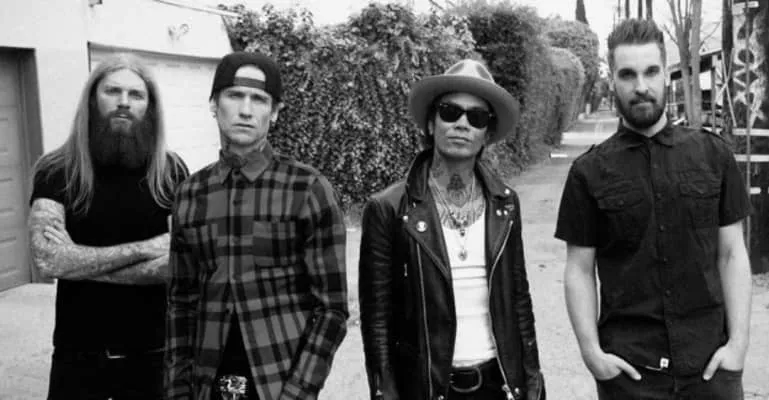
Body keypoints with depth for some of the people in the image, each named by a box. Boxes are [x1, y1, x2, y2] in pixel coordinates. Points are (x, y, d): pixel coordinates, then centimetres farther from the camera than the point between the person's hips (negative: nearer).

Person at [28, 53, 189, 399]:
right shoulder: (55, 172, -4)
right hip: (79, 354, 0)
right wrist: (145, 248, -16)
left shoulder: (171, 172, -4)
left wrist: (84, 264, -15)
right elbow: (48, 260, -17)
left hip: (152, 353, 0)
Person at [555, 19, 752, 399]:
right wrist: (591, 351, -9)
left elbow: (732, 254, 3)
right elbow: (579, 270, -1)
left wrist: (738, 343, -4)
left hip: (709, 361, 1)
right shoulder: (588, 172, -2)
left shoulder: (713, 154, 2)